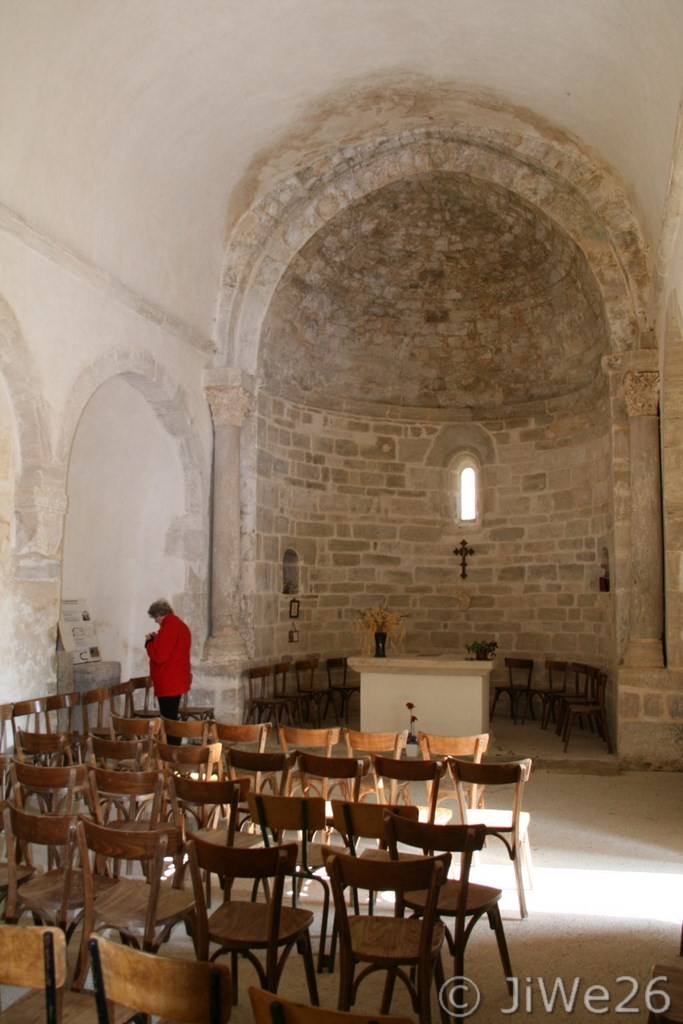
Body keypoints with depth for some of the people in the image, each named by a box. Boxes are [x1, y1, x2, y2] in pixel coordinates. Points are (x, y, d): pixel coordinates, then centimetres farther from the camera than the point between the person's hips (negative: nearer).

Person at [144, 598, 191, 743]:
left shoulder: (168, 628, -18)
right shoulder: (180, 625, 13)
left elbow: (159, 656, -23)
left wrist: (149, 642, -6)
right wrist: (157, 640, 11)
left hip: (168, 683, -10)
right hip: (176, 681, 10)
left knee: (168, 720, -6)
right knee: (172, 719, 16)